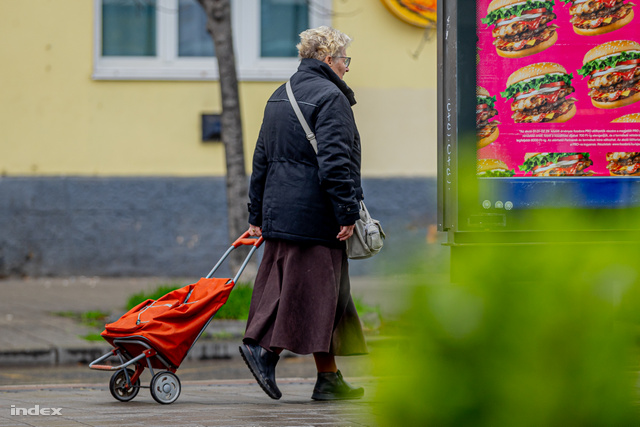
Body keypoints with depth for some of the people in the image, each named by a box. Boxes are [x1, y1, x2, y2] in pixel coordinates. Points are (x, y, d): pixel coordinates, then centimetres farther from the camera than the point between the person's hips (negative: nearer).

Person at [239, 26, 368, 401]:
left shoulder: (280, 98, 17)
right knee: (313, 289, -4)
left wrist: (257, 214, 22)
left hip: (280, 211, 9)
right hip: (314, 215, -9)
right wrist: (347, 213, -18)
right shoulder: (329, 97, -11)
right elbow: (335, 161, -20)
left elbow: (262, 159, 20)